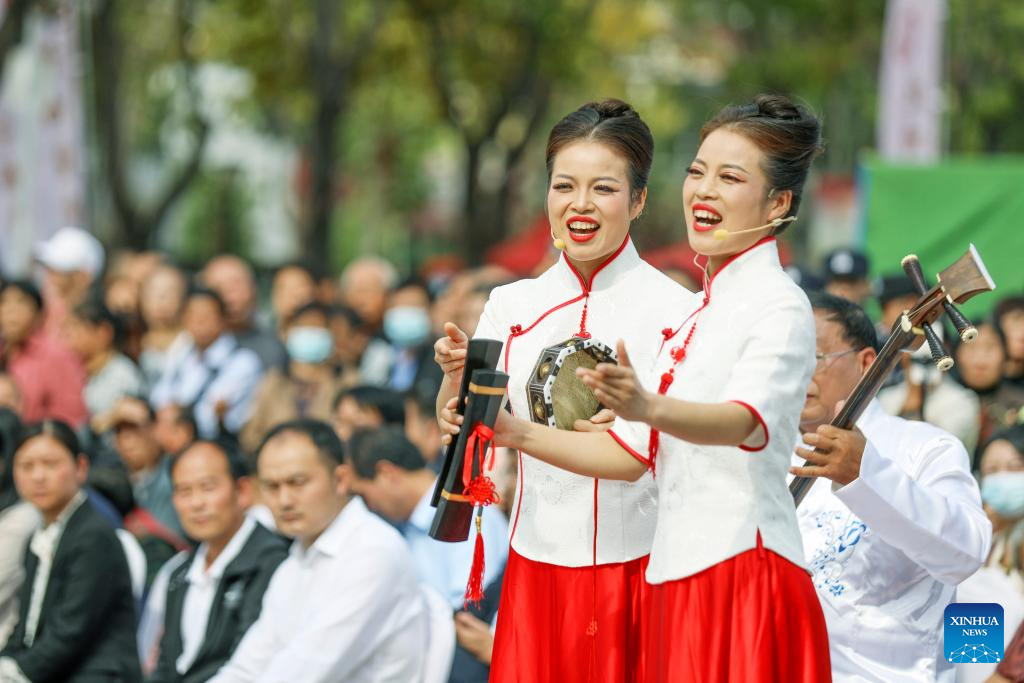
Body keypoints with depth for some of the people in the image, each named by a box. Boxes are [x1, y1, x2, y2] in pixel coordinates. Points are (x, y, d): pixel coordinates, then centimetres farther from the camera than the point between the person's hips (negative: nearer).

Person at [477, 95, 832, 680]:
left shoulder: (780, 308, -9)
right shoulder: (690, 316, 18)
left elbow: (751, 418, -29)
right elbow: (634, 453, 20)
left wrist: (649, 407, -47)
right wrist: (519, 434, 9)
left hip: (746, 579, -8)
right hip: (680, 577, 8)